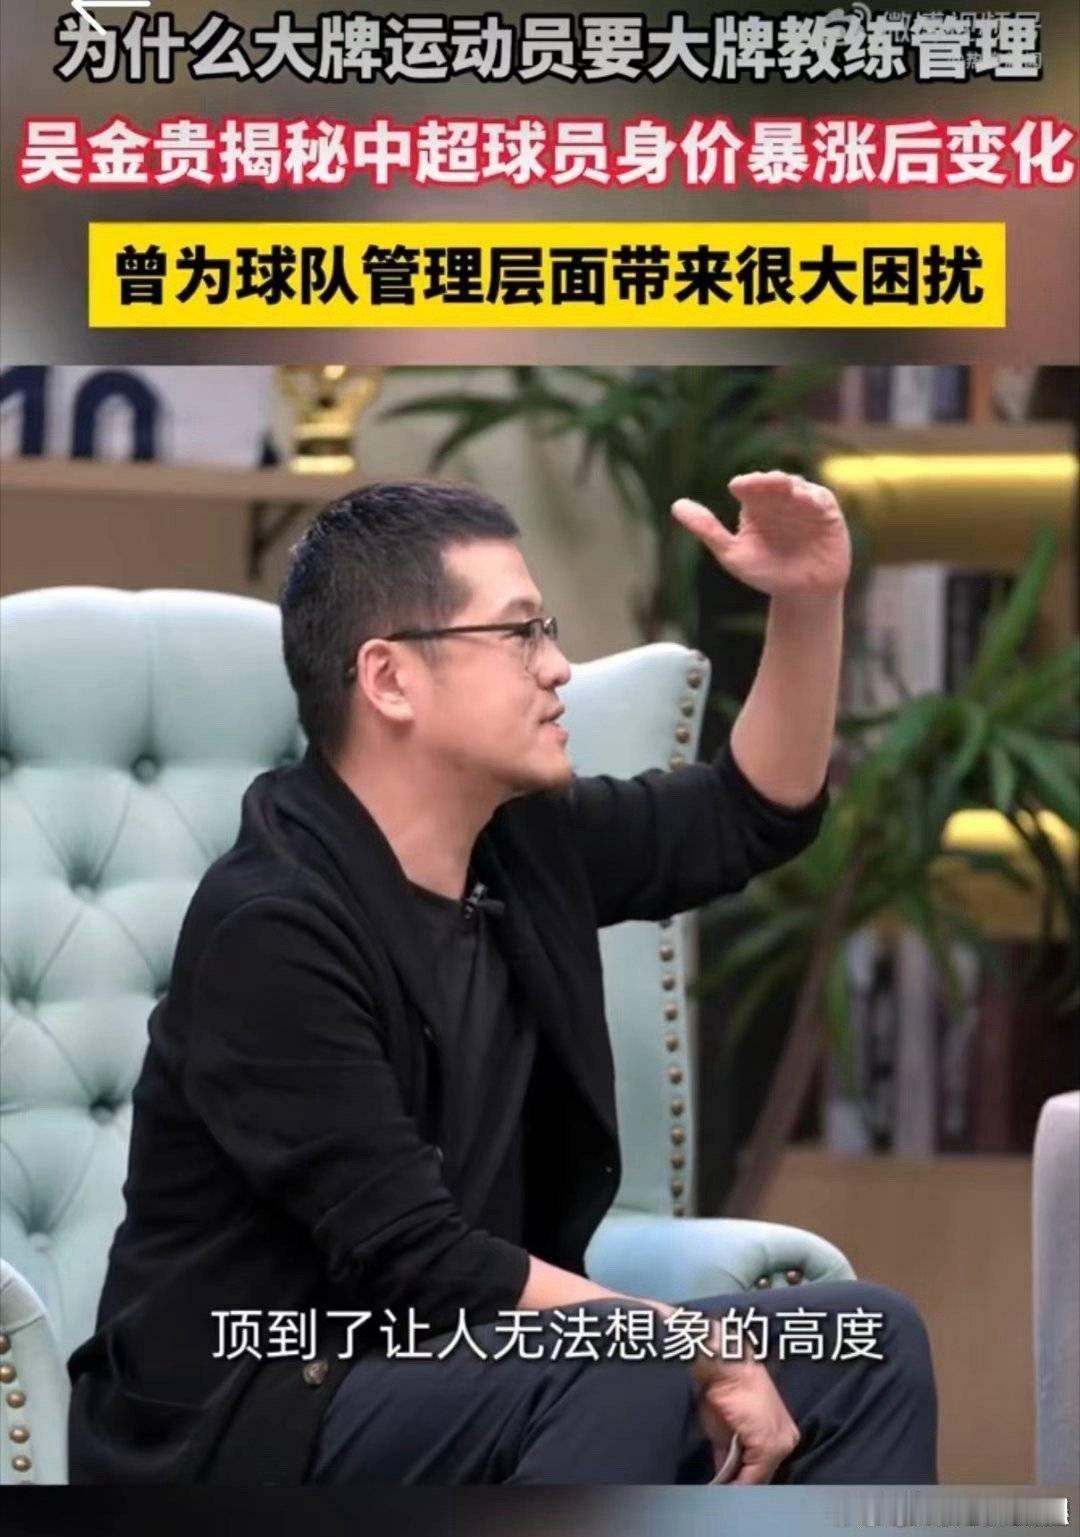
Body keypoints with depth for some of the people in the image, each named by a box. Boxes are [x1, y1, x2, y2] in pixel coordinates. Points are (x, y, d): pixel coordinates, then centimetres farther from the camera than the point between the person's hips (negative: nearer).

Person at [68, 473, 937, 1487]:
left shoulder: (521, 843, 3)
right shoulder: (272, 930, -21)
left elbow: (753, 814, 19)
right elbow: (421, 1266, -25)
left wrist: (810, 602, 3)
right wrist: (700, 1351, -21)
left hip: (456, 1373, 9)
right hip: (257, 1435, -9)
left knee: (867, 1342, 3)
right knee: (630, 1376, -33)